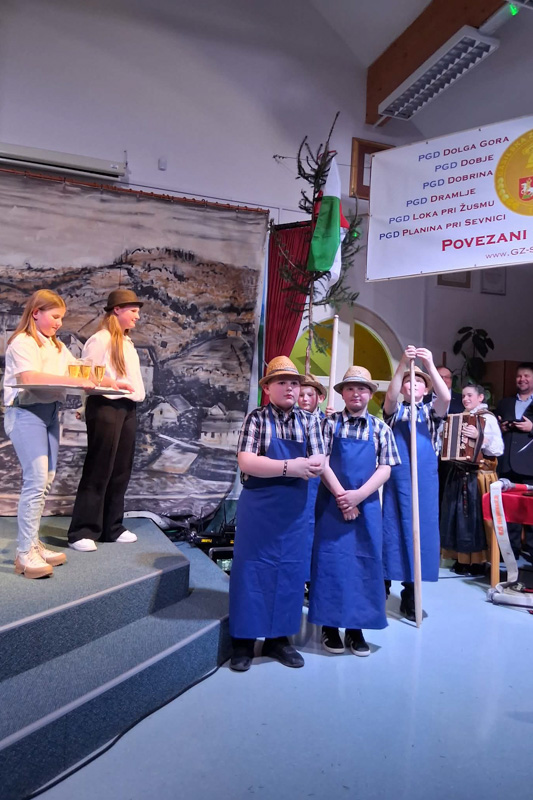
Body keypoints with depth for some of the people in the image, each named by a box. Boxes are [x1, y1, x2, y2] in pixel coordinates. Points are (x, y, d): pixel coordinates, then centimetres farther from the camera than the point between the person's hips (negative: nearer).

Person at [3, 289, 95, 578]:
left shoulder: (58, 346, 18)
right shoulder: (22, 343, -7)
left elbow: (76, 372, 15)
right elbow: (29, 377, -23)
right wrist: (75, 381, -28)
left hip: (51, 412, 8)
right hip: (26, 413, -8)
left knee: (46, 480, 8)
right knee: (36, 481, -12)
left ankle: (33, 543, 18)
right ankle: (24, 554, -4)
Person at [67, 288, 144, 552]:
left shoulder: (127, 342, 18)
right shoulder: (100, 340, -8)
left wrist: (131, 389, 7)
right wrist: (114, 384, -20)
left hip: (127, 409, 8)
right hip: (106, 408, -8)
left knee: (120, 471, 10)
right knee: (98, 471, -4)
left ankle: (111, 527, 20)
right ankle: (82, 532, 5)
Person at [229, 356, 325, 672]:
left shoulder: (309, 420, 5)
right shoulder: (257, 418, -5)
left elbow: (319, 464, -3)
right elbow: (246, 462, -16)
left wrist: (283, 466, -18)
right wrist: (289, 467, -23)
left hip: (294, 509, 4)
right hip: (257, 506, -3)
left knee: (290, 571, 10)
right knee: (252, 569, 3)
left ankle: (279, 637, 25)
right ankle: (244, 640, 16)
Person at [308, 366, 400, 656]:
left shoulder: (380, 428, 5)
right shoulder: (329, 423, 2)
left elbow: (385, 469, -1)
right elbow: (322, 463, -5)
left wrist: (358, 496, -14)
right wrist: (341, 496, -14)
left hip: (366, 505, 2)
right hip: (332, 502, -1)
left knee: (365, 563, 6)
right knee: (330, 561, 3)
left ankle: (356, 627, 19)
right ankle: (329, 626, 17)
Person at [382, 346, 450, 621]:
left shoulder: (431, 411, 10)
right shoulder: (395, 410, 8)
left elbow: (446, 397, -12)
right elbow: (390, 396, -16)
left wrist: (430, 365, -22)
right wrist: (403, 363, -25)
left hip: (425, 479, 1)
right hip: (396, 477, -1)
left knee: (420, 530, 3)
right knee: (391, 528, 2)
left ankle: (410, 596, 14)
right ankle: (382, 585, 15)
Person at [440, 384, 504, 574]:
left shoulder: (488, 418, -8)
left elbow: (498, 449, -18)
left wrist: (479, 437, -29)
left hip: (479, 476, -7)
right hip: (459, 475, 7)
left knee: (477, 518, -3)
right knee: (459, 516, 9)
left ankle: (478, 562, 8)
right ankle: (462, 559, 20)